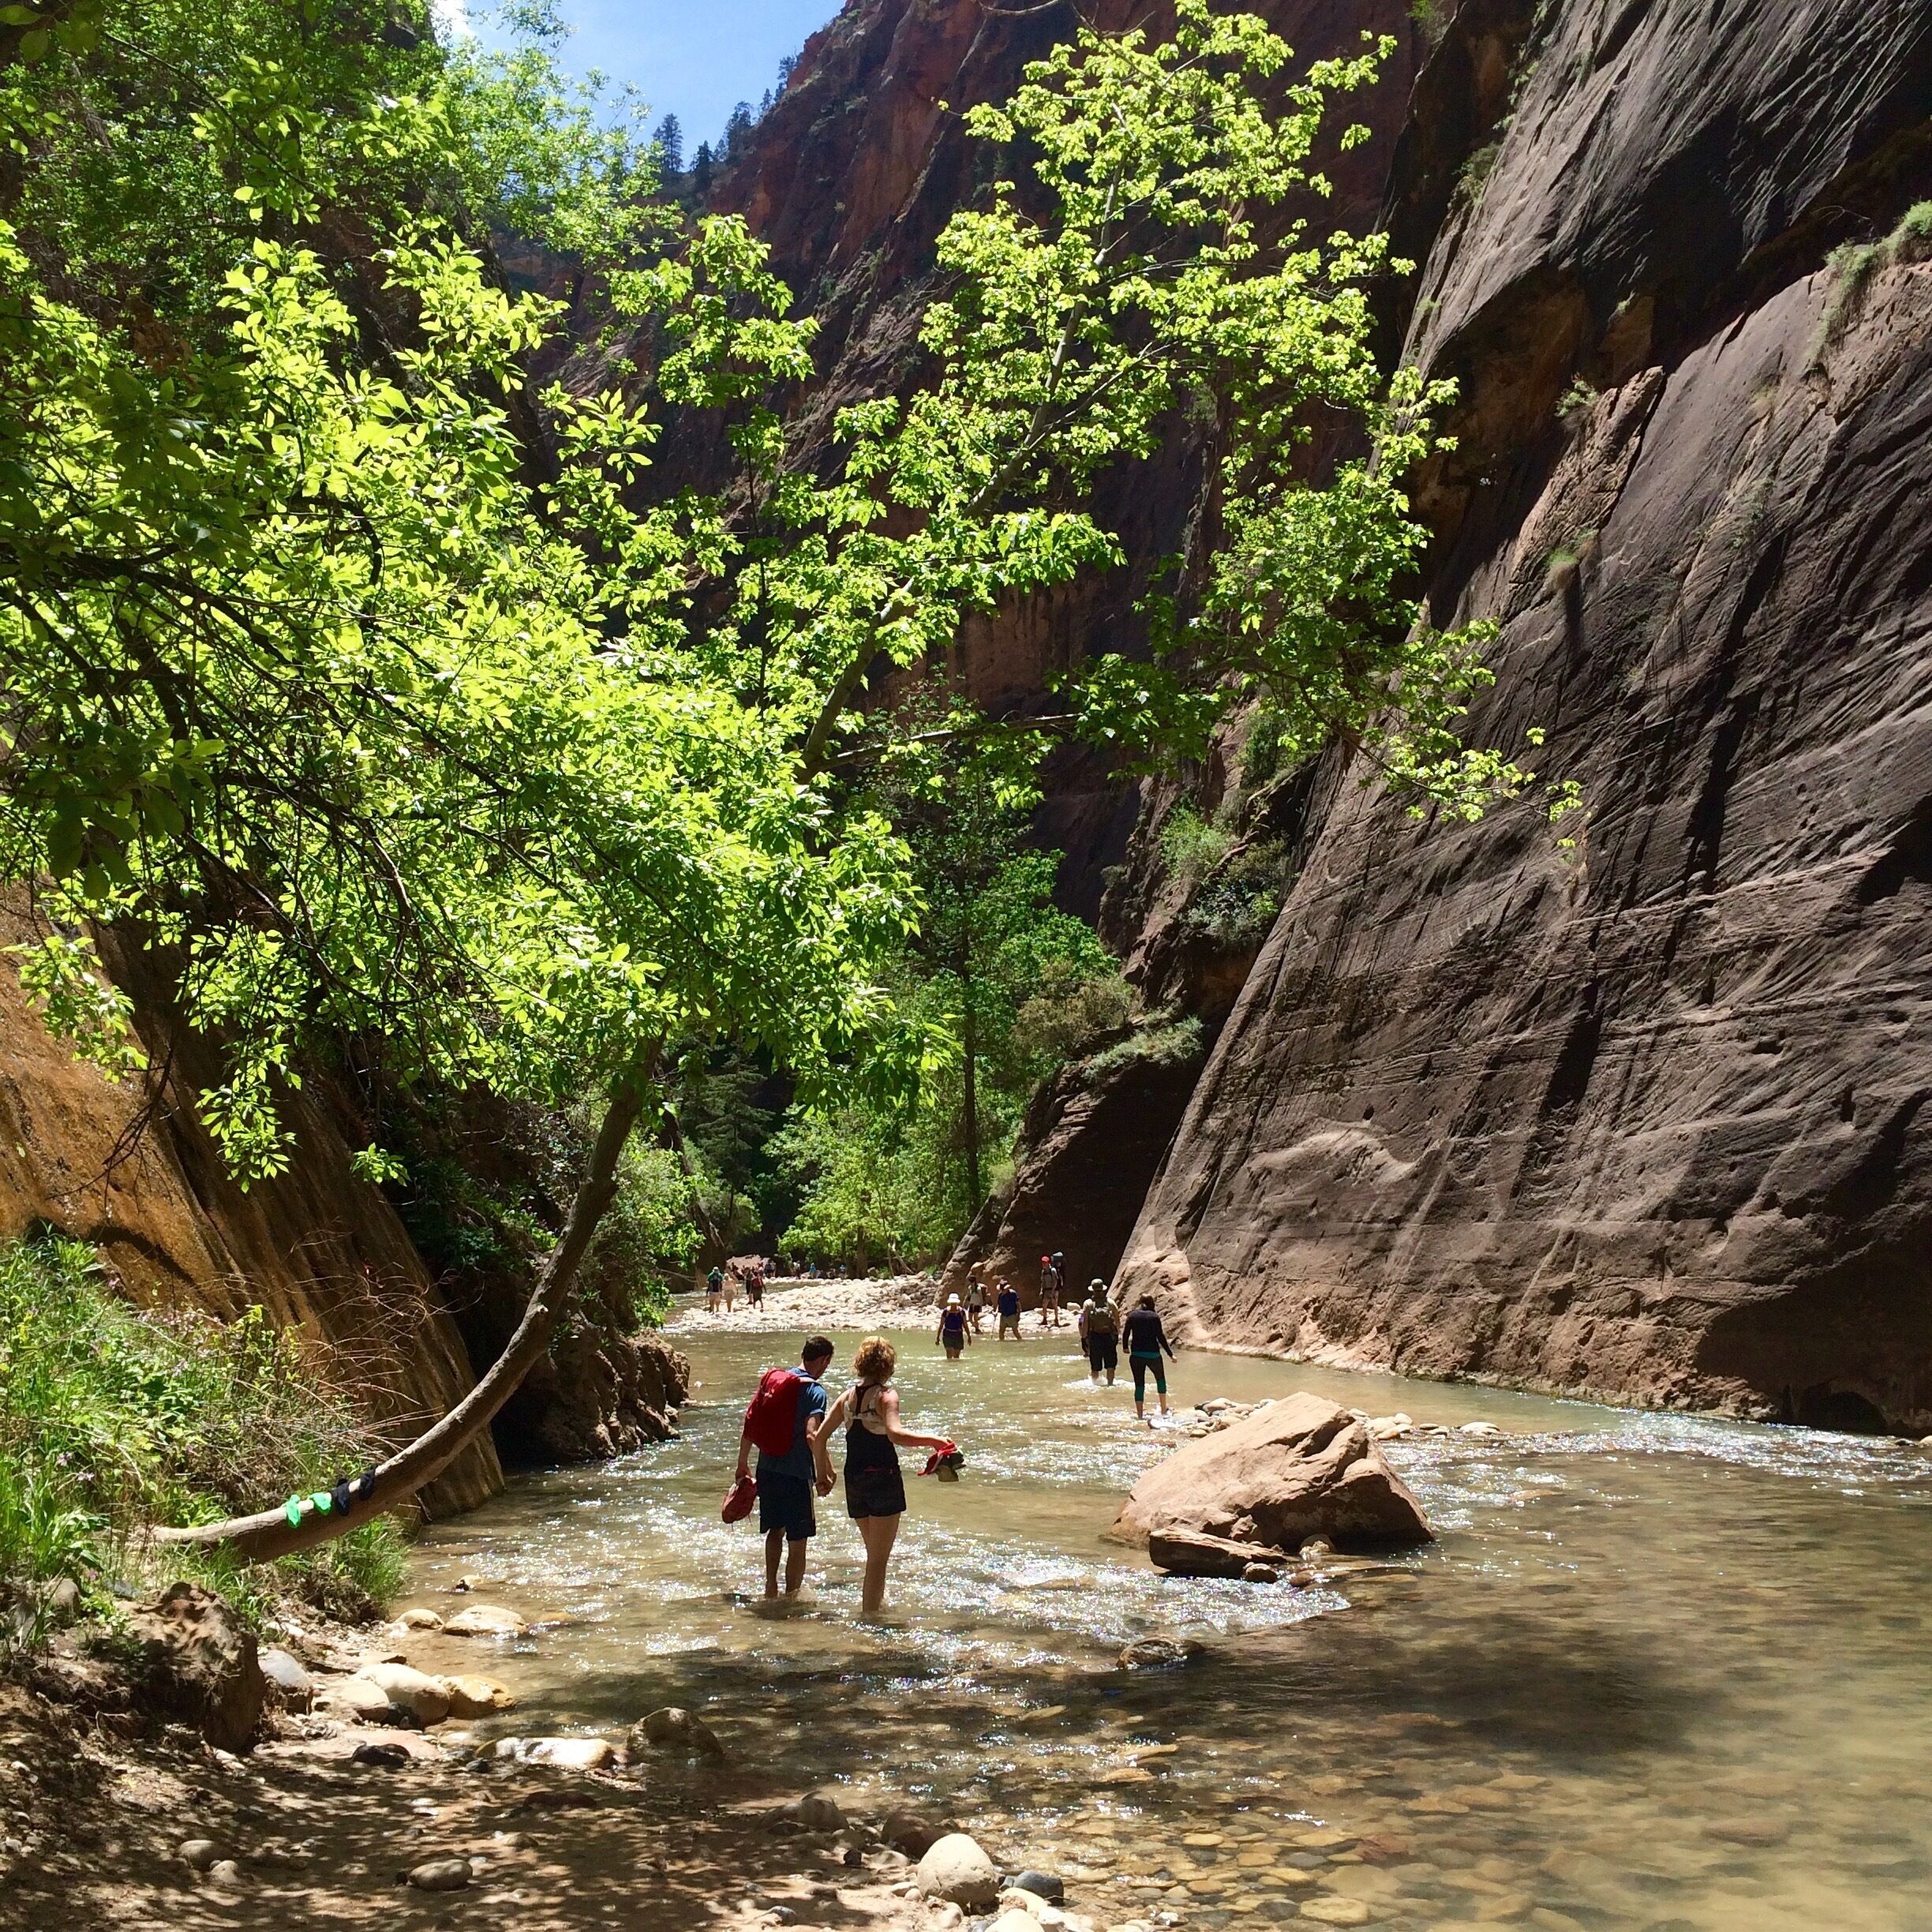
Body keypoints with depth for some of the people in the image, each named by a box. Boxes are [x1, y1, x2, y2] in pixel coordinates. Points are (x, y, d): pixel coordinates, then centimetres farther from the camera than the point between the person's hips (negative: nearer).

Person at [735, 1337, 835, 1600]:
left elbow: (749, 1425, 12)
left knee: (776, 1529, 26)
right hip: (797, 1475, -6)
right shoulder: (815, 1390, -11)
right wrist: (823, 1475, -16)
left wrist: (743, 1464, 21)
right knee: (798, 1543, 6)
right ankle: (791, 1597, 10)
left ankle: (771, 1586, 21)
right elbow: (812, 1436, -24)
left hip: (767, 1470, 6)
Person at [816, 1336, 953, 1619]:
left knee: (875, 1552, 23)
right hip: (883, 1477, -6)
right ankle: (870, 1613, 0)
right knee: (879, 1558, 1)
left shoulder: (848, 1396, 9)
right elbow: (894, 1434, -28)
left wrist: (823, 1473, 19)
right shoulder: (886, 1394, -10)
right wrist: (933, 1441, -24)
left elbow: (820, 1438, 9)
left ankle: (871, 1601, 30)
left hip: (854, 1480, 6)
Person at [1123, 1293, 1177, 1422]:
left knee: (1139, 1385, 7)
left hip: (1136, 1355, 2)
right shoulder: (1154, 1317, -6)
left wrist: (1126, 1347, 26)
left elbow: (1126, 1334, 7)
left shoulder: (1132, 1316, 2)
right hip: (1153, 1354, -2)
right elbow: (1160, 1337, -9)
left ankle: (1140, 1415, 6)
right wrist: (1170, 1354, -5)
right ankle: (1164, 1410, 26)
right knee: (1160, 1379, 22)